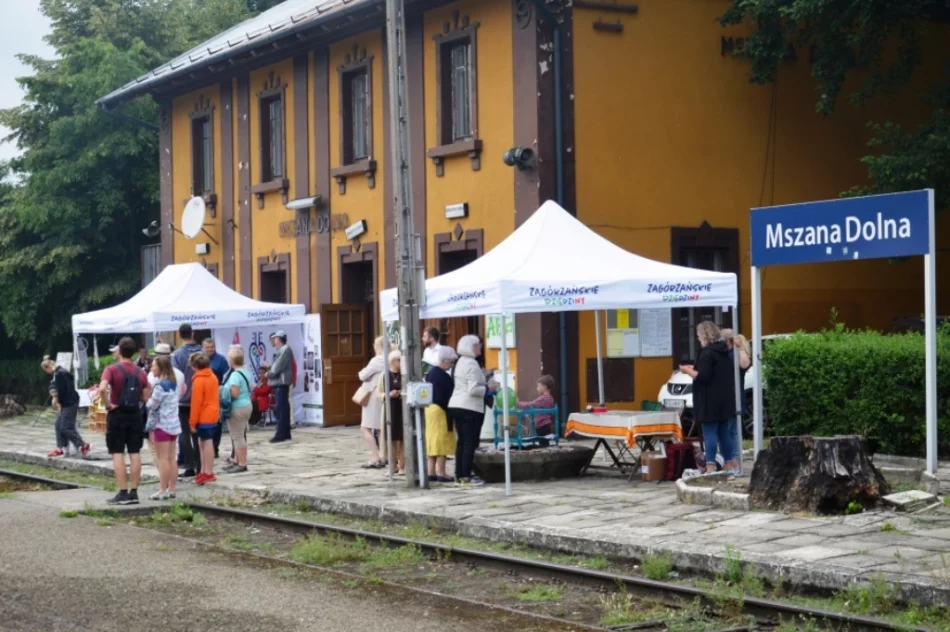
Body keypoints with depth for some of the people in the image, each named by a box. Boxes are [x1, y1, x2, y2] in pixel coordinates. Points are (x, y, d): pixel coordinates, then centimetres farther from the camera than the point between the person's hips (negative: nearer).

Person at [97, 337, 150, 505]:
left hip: (117, 415, -4)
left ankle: (123, 493, -4)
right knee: (135, 453, 6)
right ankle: (134, 492, 8)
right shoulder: (140, 372, 4)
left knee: (118, 453, 0)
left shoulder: (112, 369, -10)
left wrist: (108, 403, -13)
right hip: (135, 415, 4)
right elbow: (145, 398, 4)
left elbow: (102, 389, -27)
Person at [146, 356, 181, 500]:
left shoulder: (160, 385, -15)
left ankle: (163, 490, -5)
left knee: (162, 458, -6)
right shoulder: (173, 383, 10)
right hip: (174, 423, 8)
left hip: (162, 424, -8)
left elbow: (152, 405, -14)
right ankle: (171, 489, 12)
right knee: (171, 458, 10)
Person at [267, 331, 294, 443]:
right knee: (283, 409, 11)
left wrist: (269, 373, -4)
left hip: (281, 383, -10)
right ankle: (285, 433, 15)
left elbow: (278, 367, -17)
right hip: (279, 383, 10)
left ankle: (281, 434, -12)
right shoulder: (282, 350, 18)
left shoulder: (285, 350, -12)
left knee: (281, 409, -10)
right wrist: (270, 372, 0)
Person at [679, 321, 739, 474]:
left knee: (710, 433, -6)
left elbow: (703, 376, -20)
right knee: (724, 433, 13)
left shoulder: (707, 353, -14)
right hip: (726, 401, 9)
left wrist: (688, 370, -6)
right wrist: (695, 369, 21)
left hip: (711, 403, -8)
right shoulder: (724, 352, 13)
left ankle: (710, 466, -9)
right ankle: (730, 464, 16)